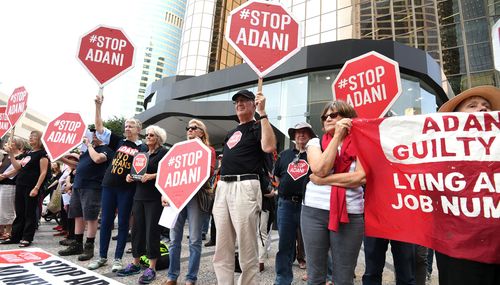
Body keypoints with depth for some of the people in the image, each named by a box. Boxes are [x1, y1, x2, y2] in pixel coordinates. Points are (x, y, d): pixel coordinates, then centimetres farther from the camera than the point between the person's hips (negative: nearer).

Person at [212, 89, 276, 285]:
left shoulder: (258, 127, 3)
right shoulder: (231, 133, 25)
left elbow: (269, 147, -19)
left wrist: (262, 113, -16)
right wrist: (218, 185, 18)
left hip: (245, 186, -7)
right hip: (223, 187, 8)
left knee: (246, 246, -1)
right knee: (222, 247, 11)